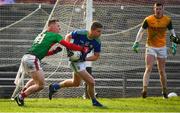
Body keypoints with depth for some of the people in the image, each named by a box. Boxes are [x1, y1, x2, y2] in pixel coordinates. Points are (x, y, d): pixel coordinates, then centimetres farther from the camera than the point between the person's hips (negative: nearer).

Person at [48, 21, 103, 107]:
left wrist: (85, 58, -21)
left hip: (82, 61, 7)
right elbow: (68, 36, -6)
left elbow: (96, 56, -5)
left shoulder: (97, 42, -14)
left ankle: (55, 87, 44)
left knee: (76, 83, 27)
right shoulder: (80, 33, -25)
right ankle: (94, 101, 10)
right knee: (91, 82, -12)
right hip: (75, 61, -7)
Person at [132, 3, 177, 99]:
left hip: (162, 47, 1)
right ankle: (144, 90, -21)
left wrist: (174, 44, -4)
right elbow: (141, 31, 1)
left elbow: (172, 33, 6)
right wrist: (136, 42, -8)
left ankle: (164, 92, 18)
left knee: (162, 71, 6)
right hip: (150, 47, -1)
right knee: (148, 69, -14)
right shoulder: (148, 20, -6)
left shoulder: (167, 20, -1)